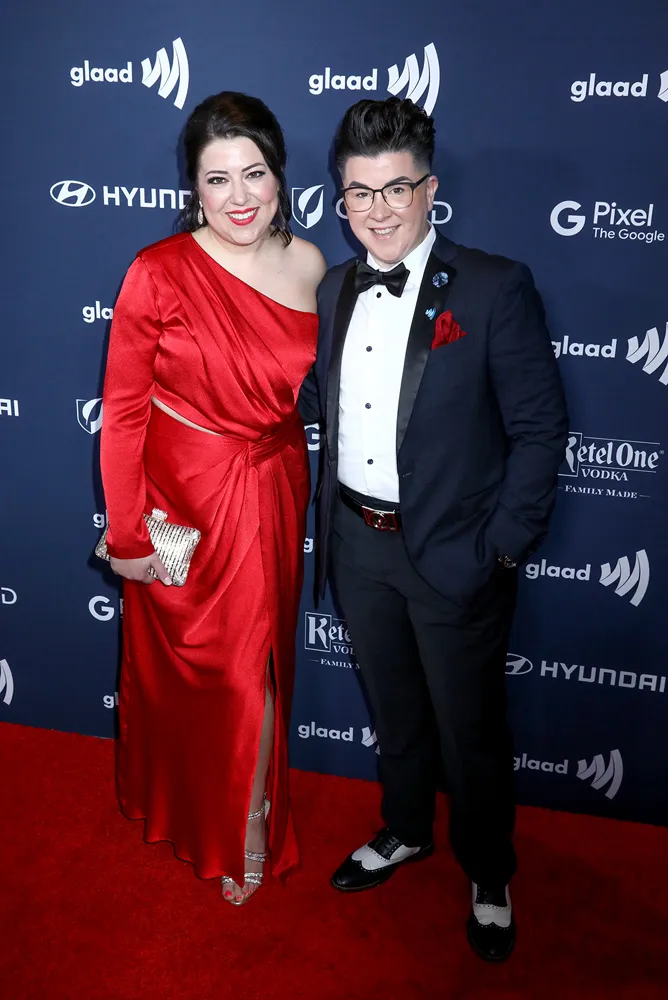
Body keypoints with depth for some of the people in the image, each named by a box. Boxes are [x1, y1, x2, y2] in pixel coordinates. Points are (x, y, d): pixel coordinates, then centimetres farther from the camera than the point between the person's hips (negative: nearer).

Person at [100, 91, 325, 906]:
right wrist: (127, 537, -10)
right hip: (182, 501, -3)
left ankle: (249, 829, 43)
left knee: (256, 665, 16)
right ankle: (179, 809, 46)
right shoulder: (157, 274, -16)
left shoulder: (308, 266, -3)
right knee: (179, 666, 15)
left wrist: (295, 491, 9)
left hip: (273, 497, 3)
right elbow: (122, 412, -11)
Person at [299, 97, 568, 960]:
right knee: (393, 709, 24)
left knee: (470, 731, 13)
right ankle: (406, 831, 50)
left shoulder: (494, 289, -13)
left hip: (453, 554, -4)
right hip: (357, 543, 5)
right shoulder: (332, 291, 5)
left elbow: (539, 428, -12)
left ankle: (488, 875, 40)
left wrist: (504, 548, -15)